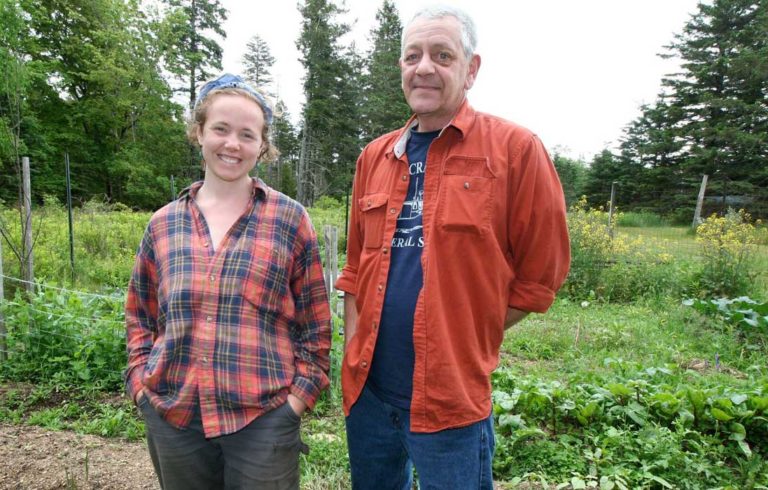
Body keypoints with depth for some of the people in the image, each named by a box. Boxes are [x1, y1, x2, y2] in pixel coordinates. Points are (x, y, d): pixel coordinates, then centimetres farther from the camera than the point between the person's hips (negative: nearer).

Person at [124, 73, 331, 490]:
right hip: (172, 417, 3)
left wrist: (298, 396, -6)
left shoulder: (289, 219, -3)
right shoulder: (163, 223, 5)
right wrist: (141, 382, 4)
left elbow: (315, 324, -1)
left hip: (264, 417, -3)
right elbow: (139, 315, 15)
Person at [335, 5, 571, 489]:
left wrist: (469, 339, -5)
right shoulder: (375, 156, 6)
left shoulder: (515, 149, -9)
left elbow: (540, 275, -6)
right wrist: (355, 353, 5)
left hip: (452, 399, -5)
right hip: (367, 390, 5)